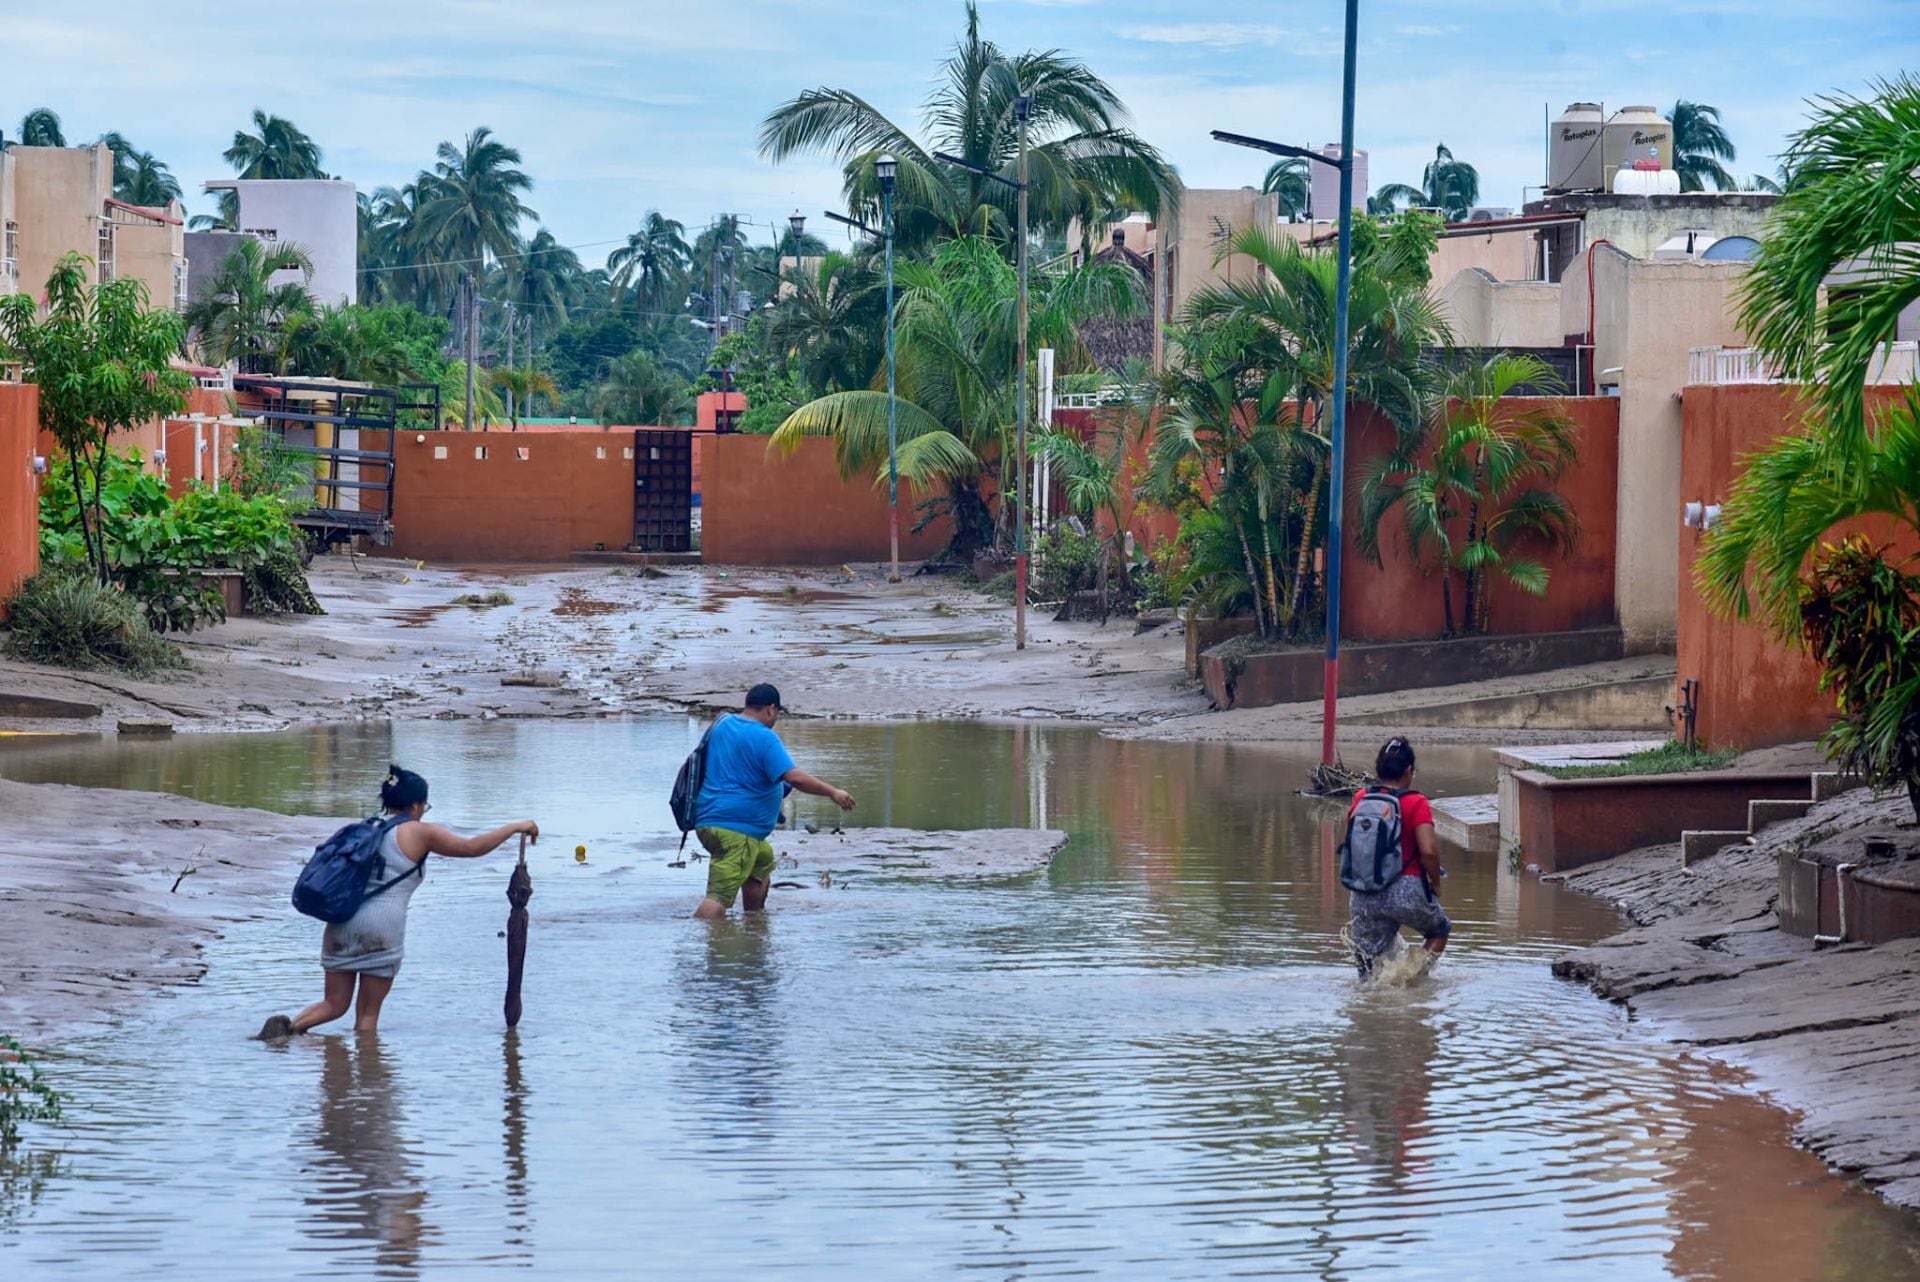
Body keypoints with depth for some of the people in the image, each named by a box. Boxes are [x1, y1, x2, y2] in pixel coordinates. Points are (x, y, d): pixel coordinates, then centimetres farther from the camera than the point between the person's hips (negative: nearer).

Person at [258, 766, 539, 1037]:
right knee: (368, 1013, 4)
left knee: (334, 1004, 10)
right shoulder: (419, 833, 2)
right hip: (381, 929, -5)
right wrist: (515, 827, 10)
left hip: (341, 924, 5)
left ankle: (288, 1027, -13)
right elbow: (472, 847, 1)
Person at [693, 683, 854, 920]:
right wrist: (833, 792, -13)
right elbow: (794, 778, -22)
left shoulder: (721, 724, 12)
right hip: (735, 830, -10)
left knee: (763, 859, 31)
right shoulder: (764, 738, -14)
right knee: (719, 899, -16)